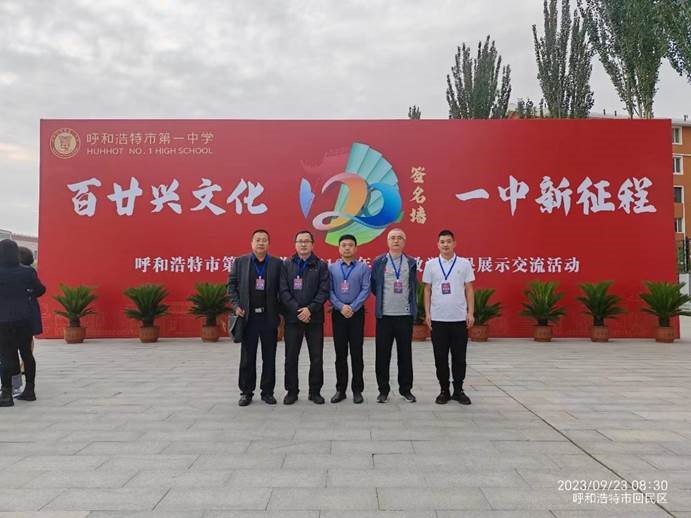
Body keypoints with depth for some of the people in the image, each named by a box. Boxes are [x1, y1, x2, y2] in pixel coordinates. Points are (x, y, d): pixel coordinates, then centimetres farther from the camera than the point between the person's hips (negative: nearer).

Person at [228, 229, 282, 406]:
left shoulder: (277, 263, 2)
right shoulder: (240, 262, 4)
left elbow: (282, 289, 3)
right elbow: (232, 285, 6)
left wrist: (280, 310, -4)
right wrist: (236, 306, -4)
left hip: (269, 316, 0)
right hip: (248, 316, 0)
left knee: (269, 357, 7)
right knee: (247, 357, 7)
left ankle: (267, 392, 18)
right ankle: (246, 392, 18)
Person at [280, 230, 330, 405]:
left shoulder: (321, 265, 4)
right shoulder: (286, 265, 6)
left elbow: (324, 291, -4)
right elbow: (284, 291, -2)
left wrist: (310, 309, -16)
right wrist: (298, 310, -13)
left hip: (314, 318, 0)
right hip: (292, 317, 1)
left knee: (317, 358, 5)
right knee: (291, 357, 7)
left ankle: (315, 391, 18)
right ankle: (291, 391, 20)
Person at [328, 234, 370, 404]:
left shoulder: (363, 267, 2)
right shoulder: (332, 268, 6)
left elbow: (365, 290, -6)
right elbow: (329, 291, -1)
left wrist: (352, 307, -14)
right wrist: (341, 307, -13)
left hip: (356, 313, -1)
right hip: (338, 313, 1)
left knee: (356, 352, 2)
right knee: (340, 353, 7)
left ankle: (357, 389, 12)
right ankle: (340, 389, 16)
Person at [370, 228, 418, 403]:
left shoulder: (411, 263, 6)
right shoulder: (378, 262, 2)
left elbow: (414, 286, 15)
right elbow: (373, 286, 9)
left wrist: (409, 302, 10)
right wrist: (383, 298, 9)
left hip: (405, 315, 1)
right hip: (384, 315, -1)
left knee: (405, 354, 7)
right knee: (382, 354, 3)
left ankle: (406, 388, 19)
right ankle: (383, 390, 14)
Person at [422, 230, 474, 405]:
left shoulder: (464, 264, 2)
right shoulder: (431, 264, 3)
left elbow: (469, 290, 3)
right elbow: (427, 290, 6)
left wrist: (471, 313, -3)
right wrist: (427, 313, -1)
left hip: (459, 318, 0)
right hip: (438, 318, 0)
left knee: (459, 357, 6)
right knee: (440, 357, 6)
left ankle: (458, 390, 19)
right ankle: (444, 390, 18)